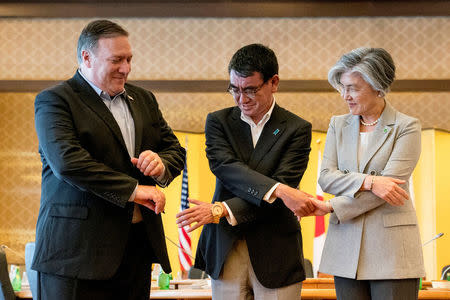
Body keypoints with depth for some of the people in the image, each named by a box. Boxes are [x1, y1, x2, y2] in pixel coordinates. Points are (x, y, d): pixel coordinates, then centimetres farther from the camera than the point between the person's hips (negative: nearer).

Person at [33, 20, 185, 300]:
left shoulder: (143, 99, 18)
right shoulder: (55, 100, -4)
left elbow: (175, 150, 19)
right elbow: (67, 161, -19)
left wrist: (161, 165, -6)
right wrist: (132, 189, -19)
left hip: (137, 247, 6)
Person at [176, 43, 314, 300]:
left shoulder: (297, 129, 1)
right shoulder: (218, 122, 7)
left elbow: (285, 183, -11)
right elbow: (227, 170, -10)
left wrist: (221, 211, -20)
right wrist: (279, 190, -26)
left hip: (274, 252, -1)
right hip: (225, 249, 2)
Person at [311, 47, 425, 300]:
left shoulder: (407, 127, -1)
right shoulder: (338, 125, 13)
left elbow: (390, 182, -11)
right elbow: (326, 177, 2)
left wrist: (332, 207, -13)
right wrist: (368, 181, -17)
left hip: (391, 250, -4)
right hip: (347, 249, 4)